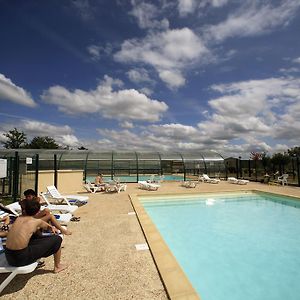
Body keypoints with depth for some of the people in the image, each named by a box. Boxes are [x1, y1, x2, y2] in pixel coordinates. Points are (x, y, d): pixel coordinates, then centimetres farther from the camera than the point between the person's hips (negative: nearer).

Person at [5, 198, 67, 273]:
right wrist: (52, 228, 38)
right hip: (21, 258, -7)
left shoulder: (19, 218, 8)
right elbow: (48, 227, 17)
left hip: (8, 256, 7)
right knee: (57, 239, 1)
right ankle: (57, 266, 21)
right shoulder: (37, 221, -7)